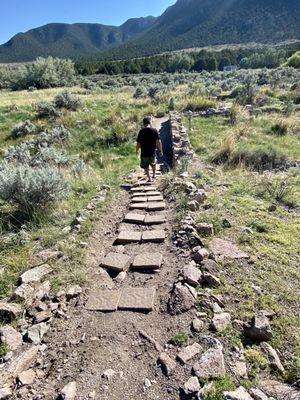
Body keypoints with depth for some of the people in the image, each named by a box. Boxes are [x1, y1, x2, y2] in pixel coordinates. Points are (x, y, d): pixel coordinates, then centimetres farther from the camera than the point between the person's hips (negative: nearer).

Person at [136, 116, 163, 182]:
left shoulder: (141, 131, -5)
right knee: (153, 164, 27)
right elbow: (158, 141, -10)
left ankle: (149, 179, 19)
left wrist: (137, 150, 12)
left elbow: (138, 143, -4)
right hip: (152, 152, 1)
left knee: (145, 167, 15)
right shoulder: (154, 130, -6)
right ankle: (154, 175, 37)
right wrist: (160, 150, 0)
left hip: (144, 153, -1)